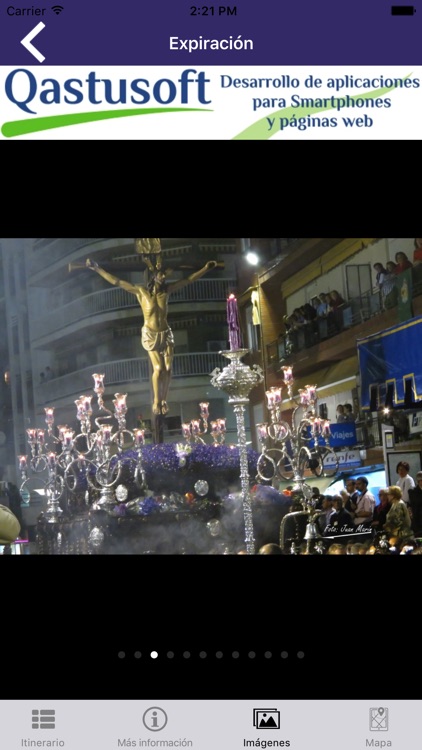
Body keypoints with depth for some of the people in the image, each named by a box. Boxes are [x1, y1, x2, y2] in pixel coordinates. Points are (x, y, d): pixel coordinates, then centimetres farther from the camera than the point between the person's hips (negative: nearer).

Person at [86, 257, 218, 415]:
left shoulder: (167, 289, 1)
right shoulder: (141, 291, -7)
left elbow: (189, 279, 6)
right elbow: (116, 281, -7)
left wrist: (206, 268, 0)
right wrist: (97, 268, -11)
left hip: (166, 333, 3)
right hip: (150, 334, -3)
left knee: (168, 368, -4)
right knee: (158, 368, -12)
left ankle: (164, 400, 9)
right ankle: (156, 401, 3)